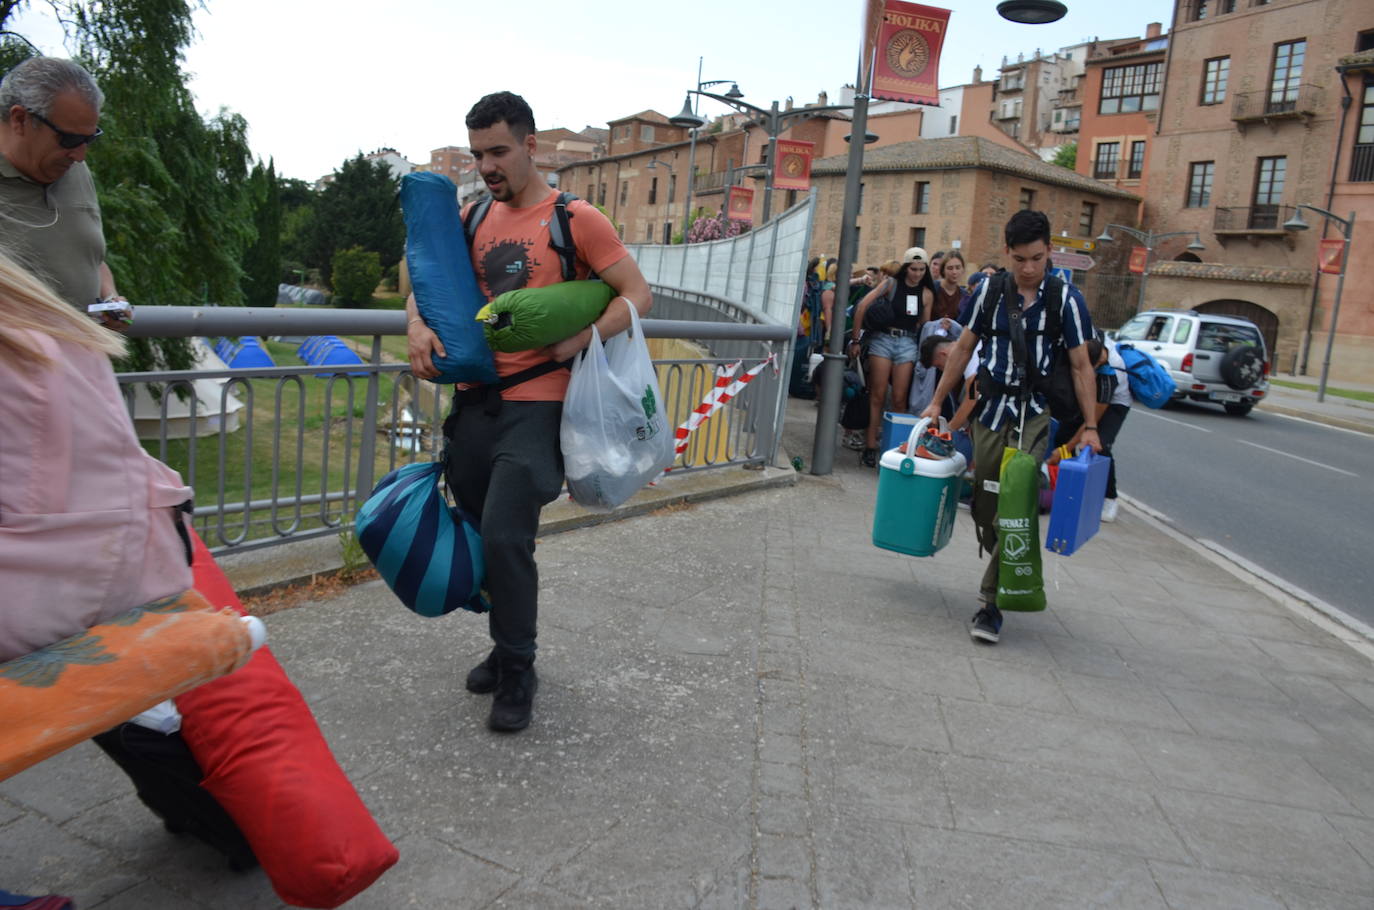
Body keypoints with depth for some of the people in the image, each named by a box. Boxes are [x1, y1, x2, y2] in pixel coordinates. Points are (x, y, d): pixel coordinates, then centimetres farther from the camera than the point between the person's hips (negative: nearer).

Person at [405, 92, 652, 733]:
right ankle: (506, 645, 33)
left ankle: (517, 672, 8)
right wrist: (417, 326, -5)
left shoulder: (575, 219, -5)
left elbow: (637, 295, -6)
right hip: (475, 398, 6)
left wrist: (578, 341, -20)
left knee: (505, 536, -12)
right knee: (480, 532, 12)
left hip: (535, 404, -6)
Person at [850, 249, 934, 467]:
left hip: (908, 344, 2)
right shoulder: (891, 284, 1)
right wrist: (855, 339, -9)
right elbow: (863, 306, -7)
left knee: (899, 399, 0)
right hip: (883, 339, -2)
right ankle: (870, 447, 0)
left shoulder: (926, 294, 11)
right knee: (878, 395, -3)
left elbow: (925, 326, 18)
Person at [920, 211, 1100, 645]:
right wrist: (936, 402, 10)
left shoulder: (1065, 299, -3)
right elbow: (963, 349, 11)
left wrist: (1090, 426, -5)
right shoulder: (990, 291, 5)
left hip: (1034, 417, -3)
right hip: (989, 411, 3)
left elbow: (1081, 366, 0)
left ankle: (992, 602, -4)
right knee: (983, 508, 7)